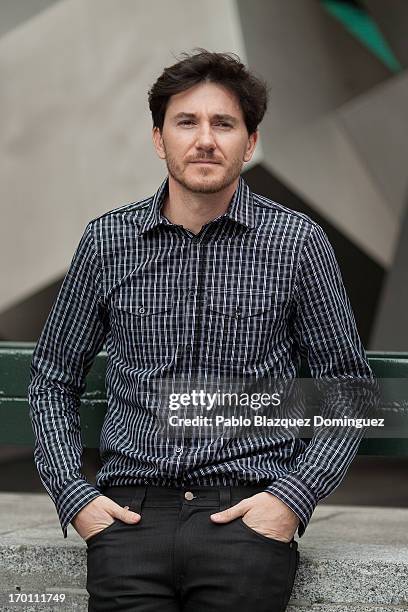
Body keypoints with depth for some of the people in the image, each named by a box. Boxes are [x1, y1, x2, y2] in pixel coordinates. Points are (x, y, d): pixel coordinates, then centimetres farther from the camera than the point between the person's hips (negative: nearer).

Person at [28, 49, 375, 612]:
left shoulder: (297, 242, 1)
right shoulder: (107, 240, 6)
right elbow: (53, 379, 15)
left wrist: (294, 496, -7)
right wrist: (73, 494, 2)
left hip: (248, 513, -1)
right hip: (132, 508, 1)